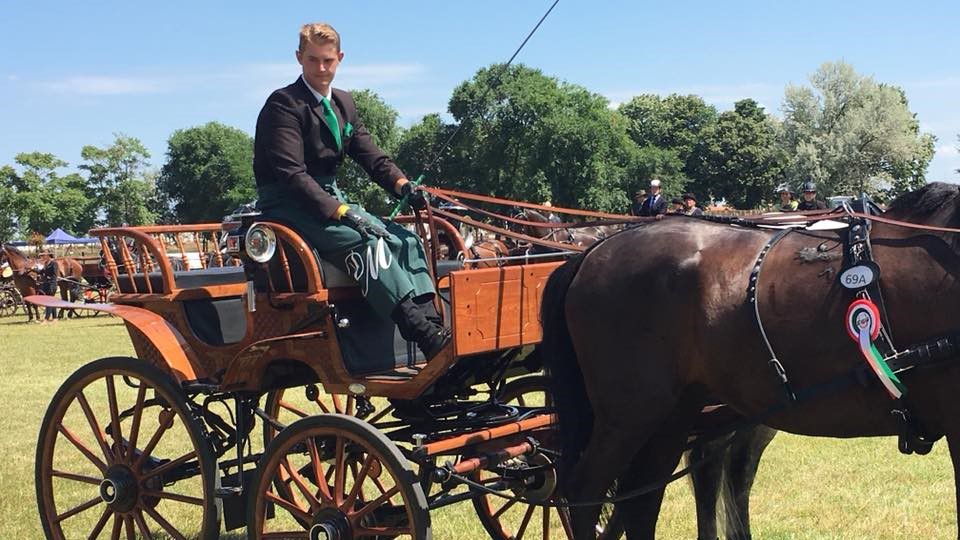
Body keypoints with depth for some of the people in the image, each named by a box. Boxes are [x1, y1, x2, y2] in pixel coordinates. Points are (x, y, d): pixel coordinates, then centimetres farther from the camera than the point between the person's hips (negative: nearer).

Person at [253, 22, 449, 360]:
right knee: (367, 243, -30)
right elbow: (292, 175, -20)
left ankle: (431, 323, -21)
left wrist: (404, 187, -12)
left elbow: (371, 155, 8)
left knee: (405, 240, -12)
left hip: (330, 199, 8)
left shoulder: (343, 104, 15)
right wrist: (341, 212, -30)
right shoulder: (283, 105, -10)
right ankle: (429, 340, -35)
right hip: (289, 206, -8)